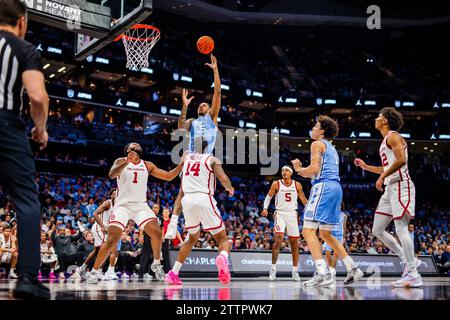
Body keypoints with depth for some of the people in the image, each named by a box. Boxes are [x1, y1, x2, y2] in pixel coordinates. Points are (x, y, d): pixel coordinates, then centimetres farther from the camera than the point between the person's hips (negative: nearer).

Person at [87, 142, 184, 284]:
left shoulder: (147, 165, 12)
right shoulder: (121, 161, 1)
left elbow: (168, 177, 15)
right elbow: (111, 175, -20)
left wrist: (182, 163, 3)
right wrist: (127, 162, -35)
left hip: (141, 205, 3)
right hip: (123, 205, -3)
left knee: (156, 233, -14)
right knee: (112, 239, -15)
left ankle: (156, 264, 10)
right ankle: (94, 271, -2)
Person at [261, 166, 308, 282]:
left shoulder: (297, 185, 2)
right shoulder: (276, 184, -2)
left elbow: (303, 200, 11)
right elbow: (268, 197, 5)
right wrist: (265, 208, -12)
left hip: (292, 214, 2)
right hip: (280, 213, -2)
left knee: (294, 242, 4)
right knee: (278, 239, -18)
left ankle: (295, 271, 12)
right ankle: (273, 268, -11)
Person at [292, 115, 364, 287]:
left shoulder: (317, 144, 0)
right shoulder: (332, 149, 29)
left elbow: (314, 169, -12)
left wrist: (299, 169, 6)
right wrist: (301, 169, 24)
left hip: (323, 187, -10)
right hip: (336, 188, 10)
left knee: (308, 230, -14)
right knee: (325, 234, 18)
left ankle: (323, 273, -27)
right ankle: (353, 268, 15)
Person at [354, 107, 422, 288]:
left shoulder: (393, 136, -6)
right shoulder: (385, 141, 24)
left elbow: (401, 160, -20)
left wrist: (382, 177, -19)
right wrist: (366, 167, 28)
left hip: (400, 186, -10)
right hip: (390, 188, 10)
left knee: (401, 229, -15)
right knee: (377, 230, 8)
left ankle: (414, 275, -13)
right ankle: (409, 261, 12)